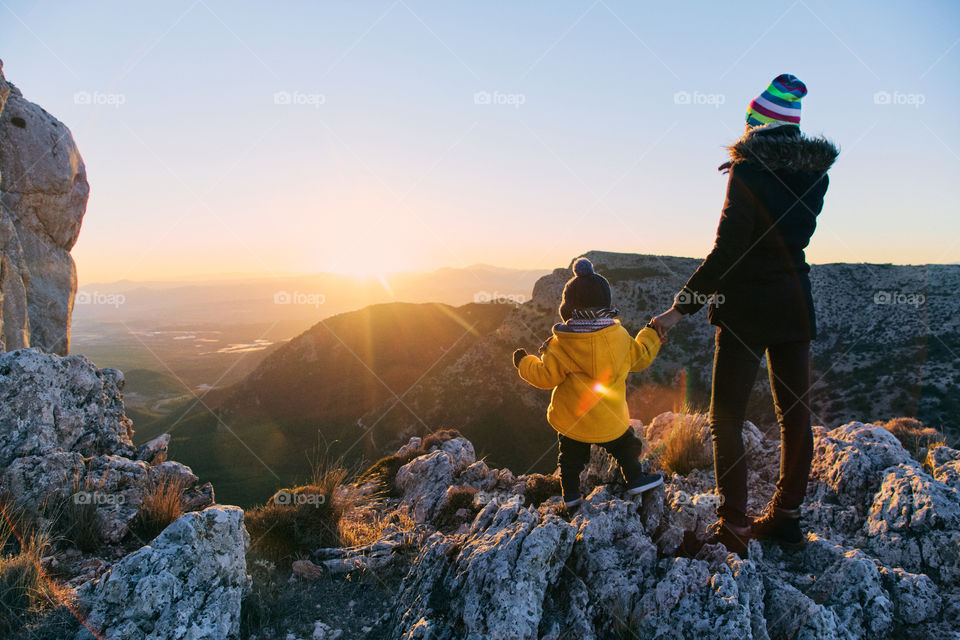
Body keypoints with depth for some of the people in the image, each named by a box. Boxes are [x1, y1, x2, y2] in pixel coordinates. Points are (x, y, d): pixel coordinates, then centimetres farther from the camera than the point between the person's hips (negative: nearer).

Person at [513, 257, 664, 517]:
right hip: (610, 420, 1)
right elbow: (641, 356, 6)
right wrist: (652, 334, 25)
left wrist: (524, 362, 4)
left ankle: (570, 496, 26)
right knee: (625, 446, 27)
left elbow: (546, 376, -15)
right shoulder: (620, 336, -9)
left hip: (570, 420, -1)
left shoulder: (560, 344, -17)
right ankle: (634, 480, 35)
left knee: (571, 458, 19)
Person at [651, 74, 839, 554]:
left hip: (747, 308, -7)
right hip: (796, 305, 7)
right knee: (795, 413, 14)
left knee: (726, 418, 2)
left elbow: (727, 251, -18)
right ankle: (786, 516, 25)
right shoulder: (815, 173, 6)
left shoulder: (748, 173, -13)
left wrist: (681, 308, -14)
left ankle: (733, 527, 5)